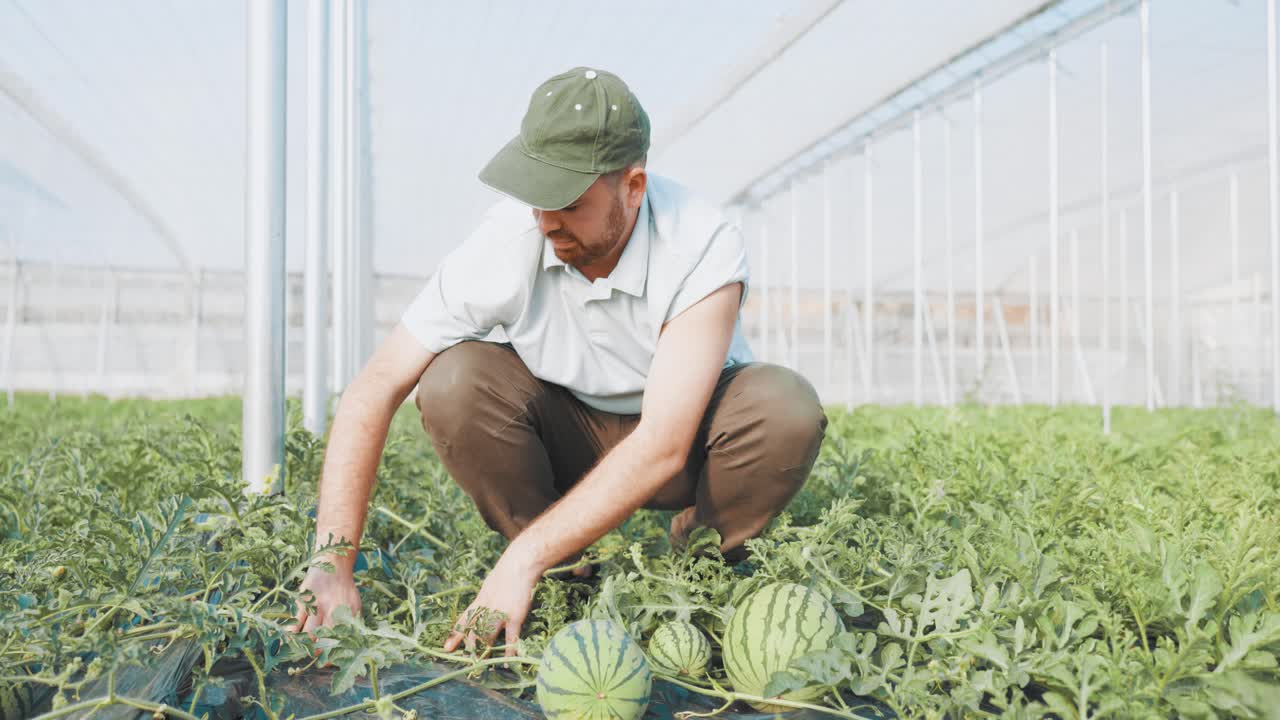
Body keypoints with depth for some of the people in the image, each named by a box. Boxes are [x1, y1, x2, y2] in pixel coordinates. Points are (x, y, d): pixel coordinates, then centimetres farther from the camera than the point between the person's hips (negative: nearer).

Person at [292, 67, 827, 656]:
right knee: (453, 382, -28)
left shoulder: (704, 248, -31)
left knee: (785, 408, -33)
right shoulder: (504, 242, -25)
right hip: (568, 438, 2)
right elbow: (373, 392, -24)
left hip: (683, 436, -1)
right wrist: (334, 565, -31)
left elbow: (663, 447, -37)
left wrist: (523, 560, -40)